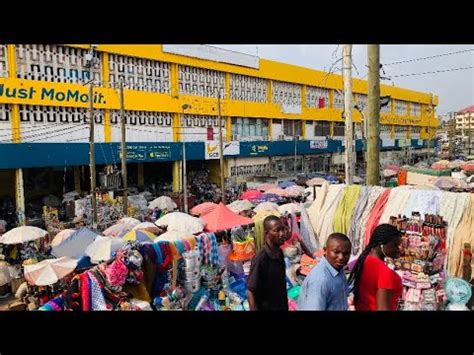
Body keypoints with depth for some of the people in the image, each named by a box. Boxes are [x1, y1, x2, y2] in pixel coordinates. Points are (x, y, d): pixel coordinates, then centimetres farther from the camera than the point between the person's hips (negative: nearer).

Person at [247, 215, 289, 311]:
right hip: (266, 307, -7)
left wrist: (286, 306, 13)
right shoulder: (260, 258, -25)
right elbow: (251, 292, -20)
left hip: (282, 306, 7)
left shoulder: (279, 253, -2)